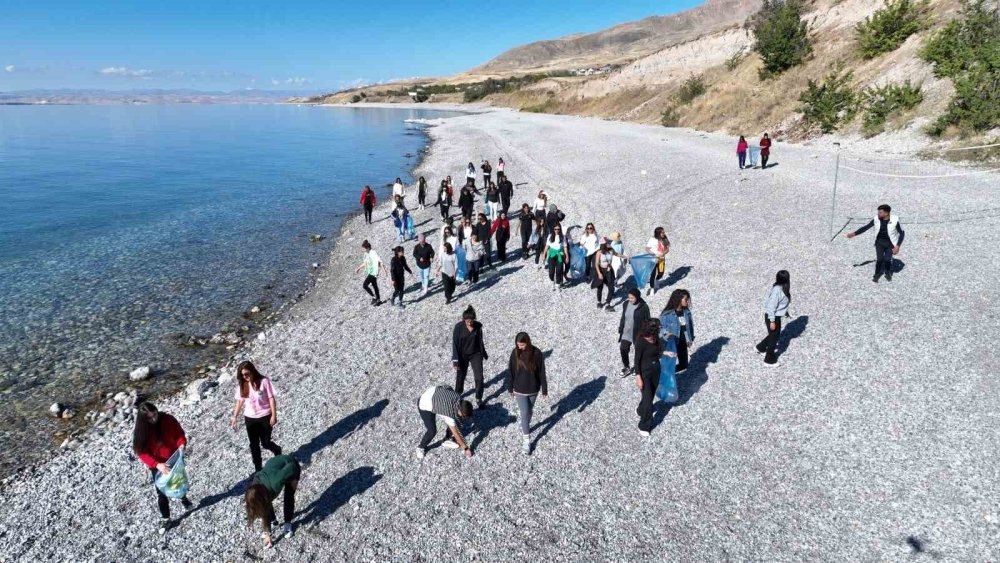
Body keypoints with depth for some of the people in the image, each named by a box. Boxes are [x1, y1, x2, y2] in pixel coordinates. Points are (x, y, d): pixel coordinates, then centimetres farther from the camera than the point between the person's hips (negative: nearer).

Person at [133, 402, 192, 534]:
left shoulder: (168, 420, -20)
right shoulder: (140, 432, -21)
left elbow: (179, 434, -7)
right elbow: (141, 452, -19)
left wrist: (182, 444, -29)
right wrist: (157, 465, -32)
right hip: (157, 466, -1)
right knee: (161, 493, 9)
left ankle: (184, 499, 54)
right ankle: (165, 520, 27)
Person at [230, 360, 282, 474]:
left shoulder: (263, 381, -16)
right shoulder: (242, 385, -3)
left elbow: (271, 398, -13)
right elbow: (240, 401, 6)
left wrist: (274, 415, -15)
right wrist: (234, 417, 0)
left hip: (265, 417, -4)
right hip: (250, 418, 4)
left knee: (265, 443, 3)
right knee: (254, 444, 8)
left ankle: (277, 450, 37)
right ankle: (258, 469, 23)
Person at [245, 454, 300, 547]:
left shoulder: (275, 484, -42)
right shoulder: (256, 486, -23)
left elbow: (292, 467, -30)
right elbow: (264, 511, -10)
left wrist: (294, 480, -11)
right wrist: (267, 534, -4)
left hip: (291, 466, -4)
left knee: (288, 497, -5)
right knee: (267, 502, -2)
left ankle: (287, 523, 15)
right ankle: (272, 520, 21)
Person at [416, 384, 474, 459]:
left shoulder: (458, 396, -20)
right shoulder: (449, 413, -34)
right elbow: (456, 434, -23)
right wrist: (466, 448, -13)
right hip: (425, 405, -7)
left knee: (451, 422, 3)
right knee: (432, 431, -12)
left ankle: (446, 441, 24)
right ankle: (421, 447, 15)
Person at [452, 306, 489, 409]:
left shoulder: (478, 326, -12)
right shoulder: (459, 327, -19)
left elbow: (480, 341, 3)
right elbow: (455, 343, -14)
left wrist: (484, 354, 14)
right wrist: (455, 360, -16)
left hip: (476, 355, 1)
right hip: (463, 356, -1)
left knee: (479, 377, -2)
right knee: (460, 376, 16)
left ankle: (478, 399, 15)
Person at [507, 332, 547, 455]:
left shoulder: (537, 353, -16)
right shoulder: (515, 353, -13)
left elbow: (542, 373, -8)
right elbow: (510, 372, -3)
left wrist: (544, 390, -3)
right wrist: (510, 388, 4)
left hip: (533, 390, 1)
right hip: (520, 390, 0)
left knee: (529, 412, 19)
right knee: (524, 414, -2)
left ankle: (525, 429, 43)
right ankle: (526, 441, 7)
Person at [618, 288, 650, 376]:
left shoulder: (643, 307, -16)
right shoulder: (626, 304, -1)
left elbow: (647, 322, -10)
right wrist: (620, 330, 11)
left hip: (638, 334, -4)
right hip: (626, 333, 4)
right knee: (623, 349, 1)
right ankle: (626, 367, 21)